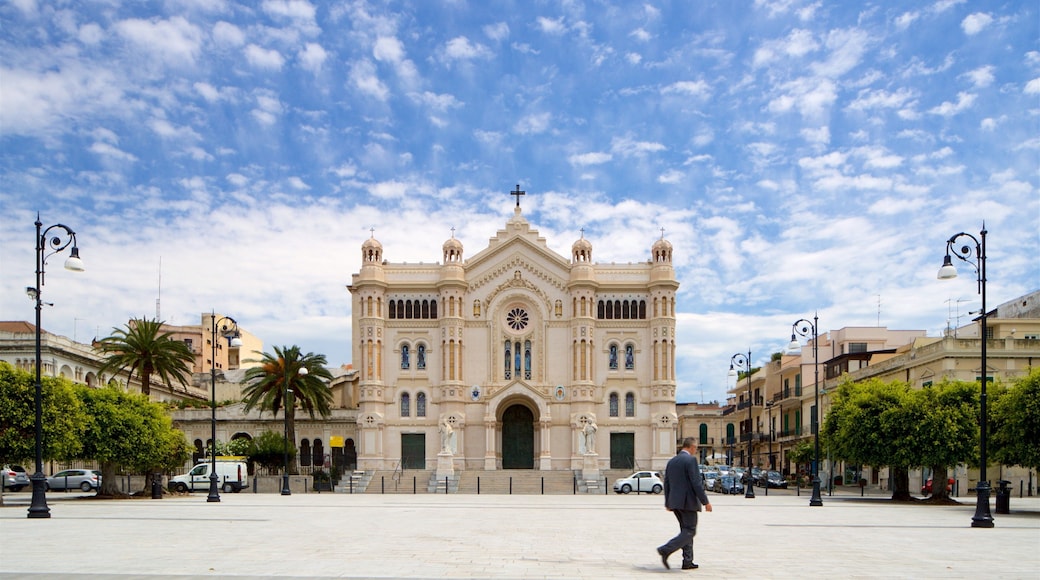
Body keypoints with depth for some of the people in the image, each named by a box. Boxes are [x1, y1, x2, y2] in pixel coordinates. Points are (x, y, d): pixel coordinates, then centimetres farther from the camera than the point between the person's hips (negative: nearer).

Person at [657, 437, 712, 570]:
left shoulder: (671, 461, 12)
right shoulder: (691, 460, -11)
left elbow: (667, 483, 17)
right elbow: (697, 483, -17)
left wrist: (667, 502, 26)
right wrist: (705, 502, -12)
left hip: (675, 502, 8)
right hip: (688, 501, -8)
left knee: (686, 531, 15)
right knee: (689, 532, -3)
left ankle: (687, 562, 14)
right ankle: (666, 550, -17)